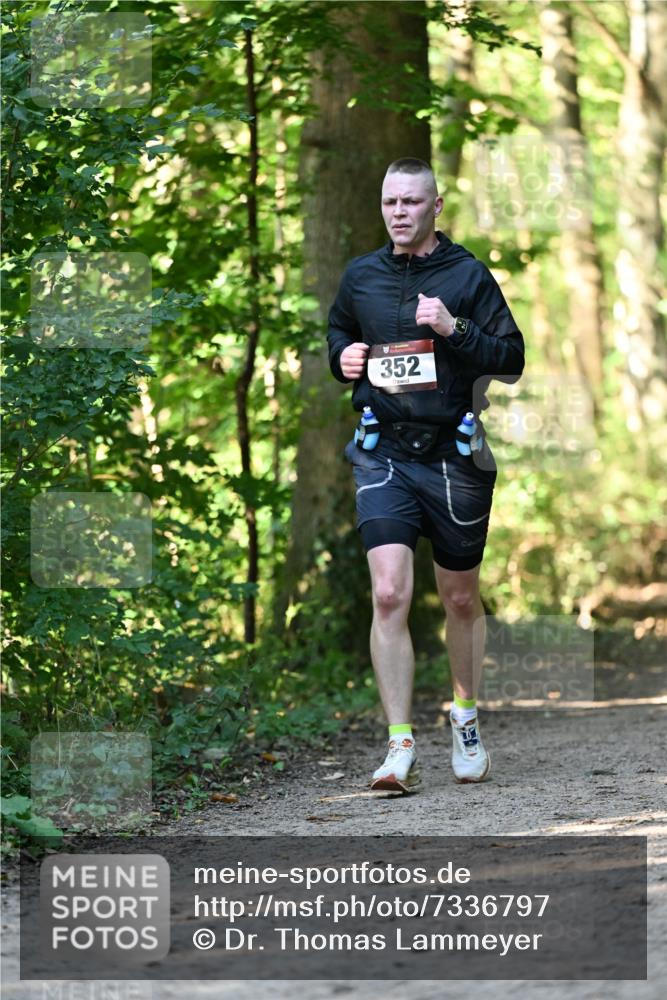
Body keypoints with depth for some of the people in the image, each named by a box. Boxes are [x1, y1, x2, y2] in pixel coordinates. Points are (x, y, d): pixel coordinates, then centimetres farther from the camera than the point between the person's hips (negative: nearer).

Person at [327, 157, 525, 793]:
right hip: (384, 454, 1)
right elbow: (337, 332, 28)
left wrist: (454, 329, -18)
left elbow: (512, 358, -4)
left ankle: (465, 720, 36)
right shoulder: (361, 276, 8)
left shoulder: (468, 275, -1)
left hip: (454, 456, -1)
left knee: (461, 599, 13)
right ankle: (400, 748, -15)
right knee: (389, 595, -15)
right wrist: (342, 356, 6)